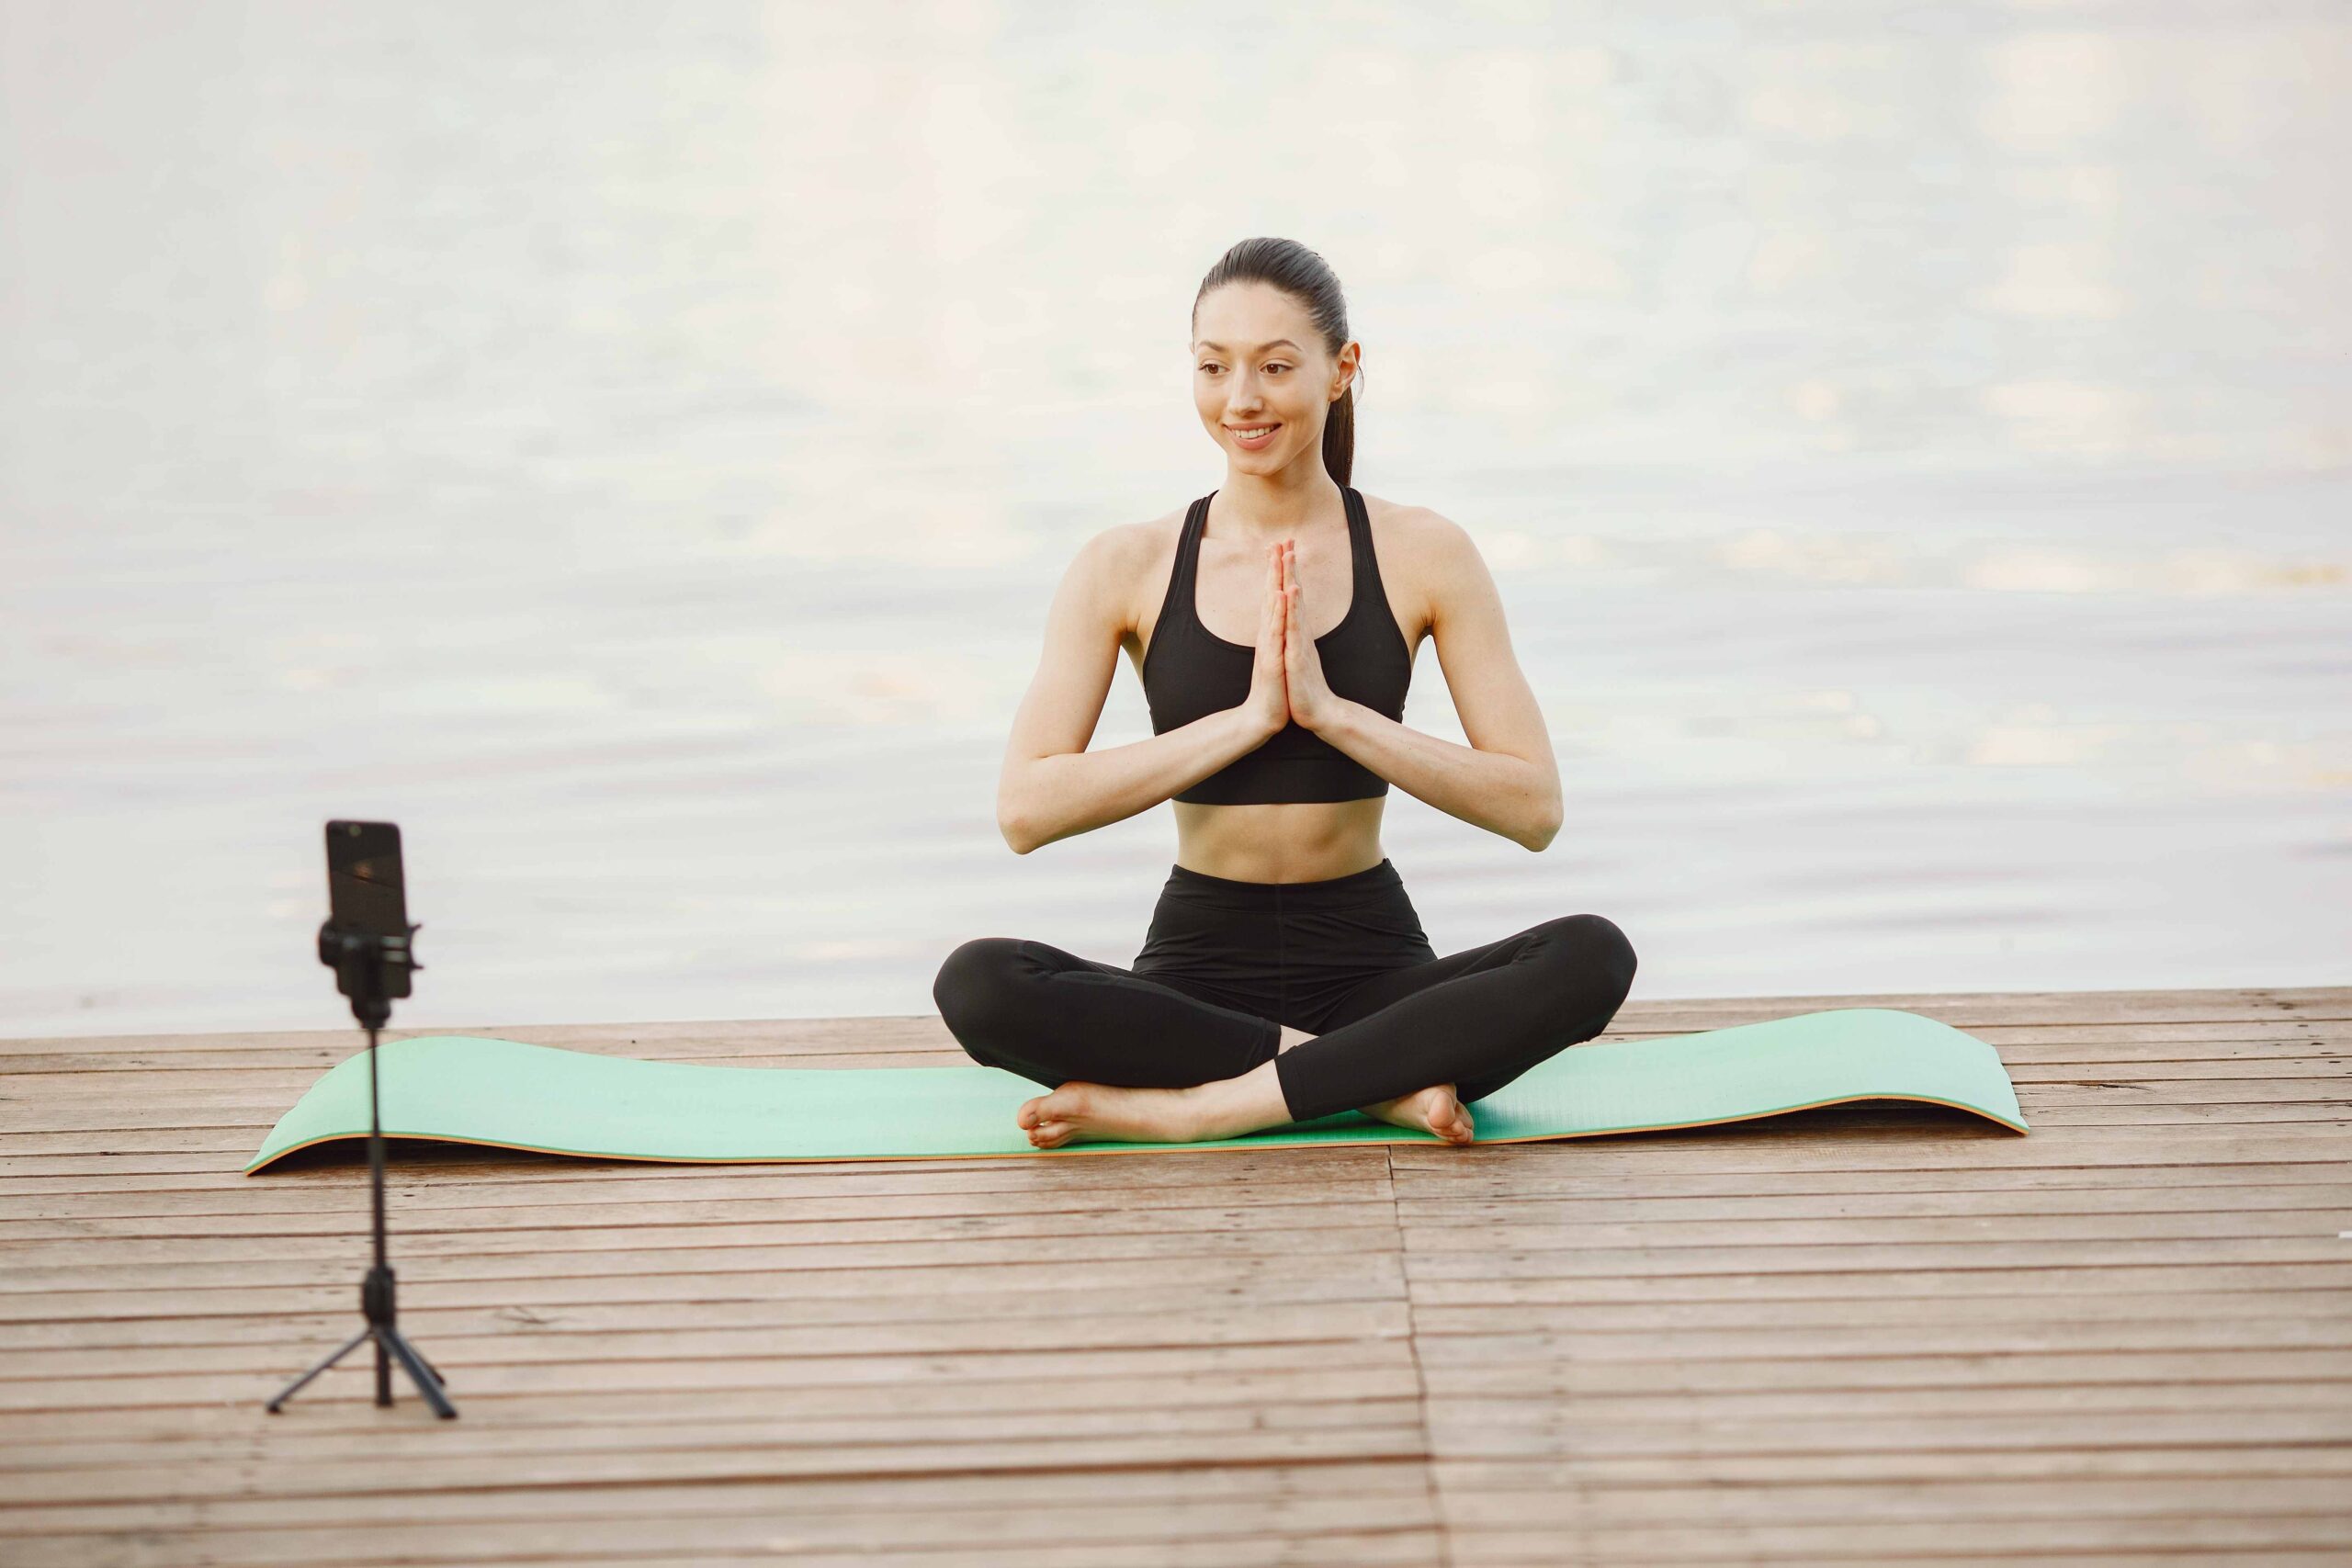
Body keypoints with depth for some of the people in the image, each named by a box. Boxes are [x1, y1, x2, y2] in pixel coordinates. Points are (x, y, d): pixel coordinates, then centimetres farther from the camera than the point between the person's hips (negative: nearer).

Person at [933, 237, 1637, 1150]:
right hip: (1198, 966, 0)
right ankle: (1383, 1083, -23)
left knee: (1591, 958, -30)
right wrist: (1247, 718, -16)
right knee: (977, 984, -30)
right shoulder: (1127, 569, 0)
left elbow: (1533, 807, -7)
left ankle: (1203, 1106, -27)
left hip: (1370, 963, 0)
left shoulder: (1422, 557, 0)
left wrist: (1331, 710, -17)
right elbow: (1026, 810, -12)